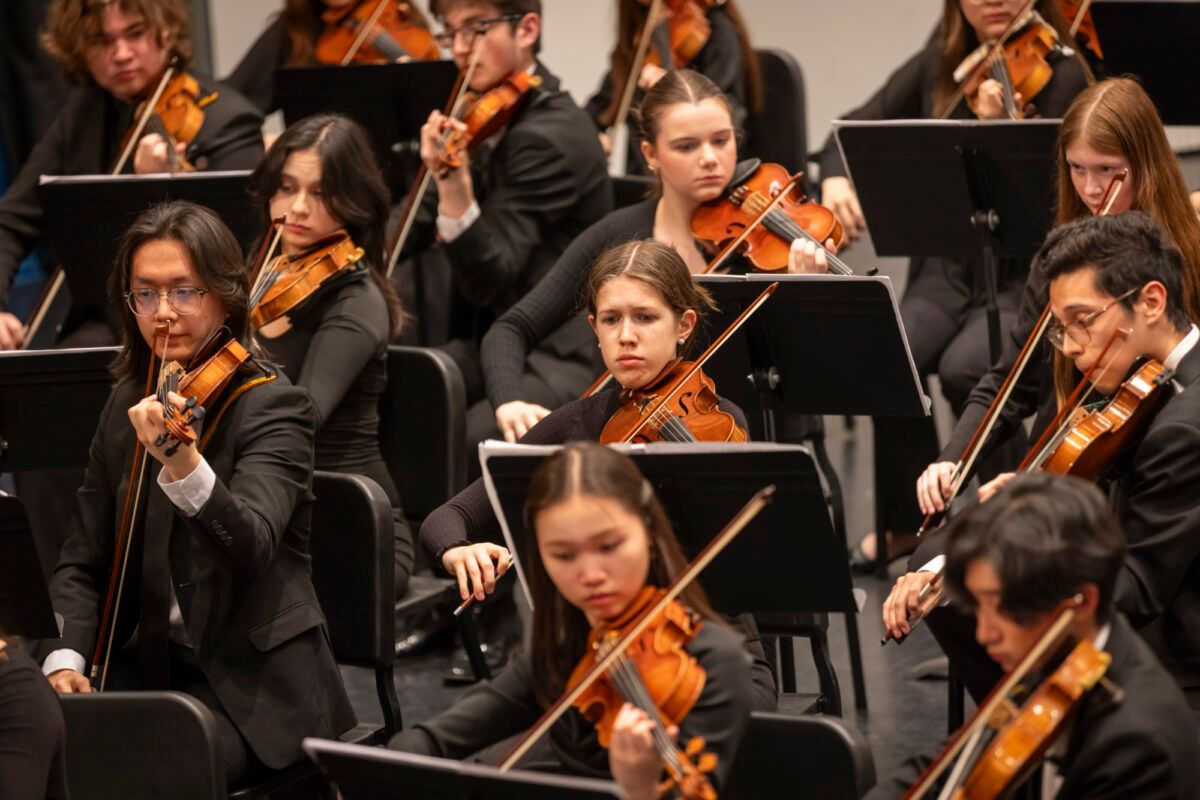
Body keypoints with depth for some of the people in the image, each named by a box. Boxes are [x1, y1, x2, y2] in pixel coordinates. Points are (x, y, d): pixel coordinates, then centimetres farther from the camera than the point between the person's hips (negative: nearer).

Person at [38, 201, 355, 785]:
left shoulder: (272, 406, -10)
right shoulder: (128, 404, 9)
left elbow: (251, 547, -28)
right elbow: (82, 559, 11)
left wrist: (184, 466, -47)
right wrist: (66, 656, -9)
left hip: (254, 682, -5)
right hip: (148, 663, 6)